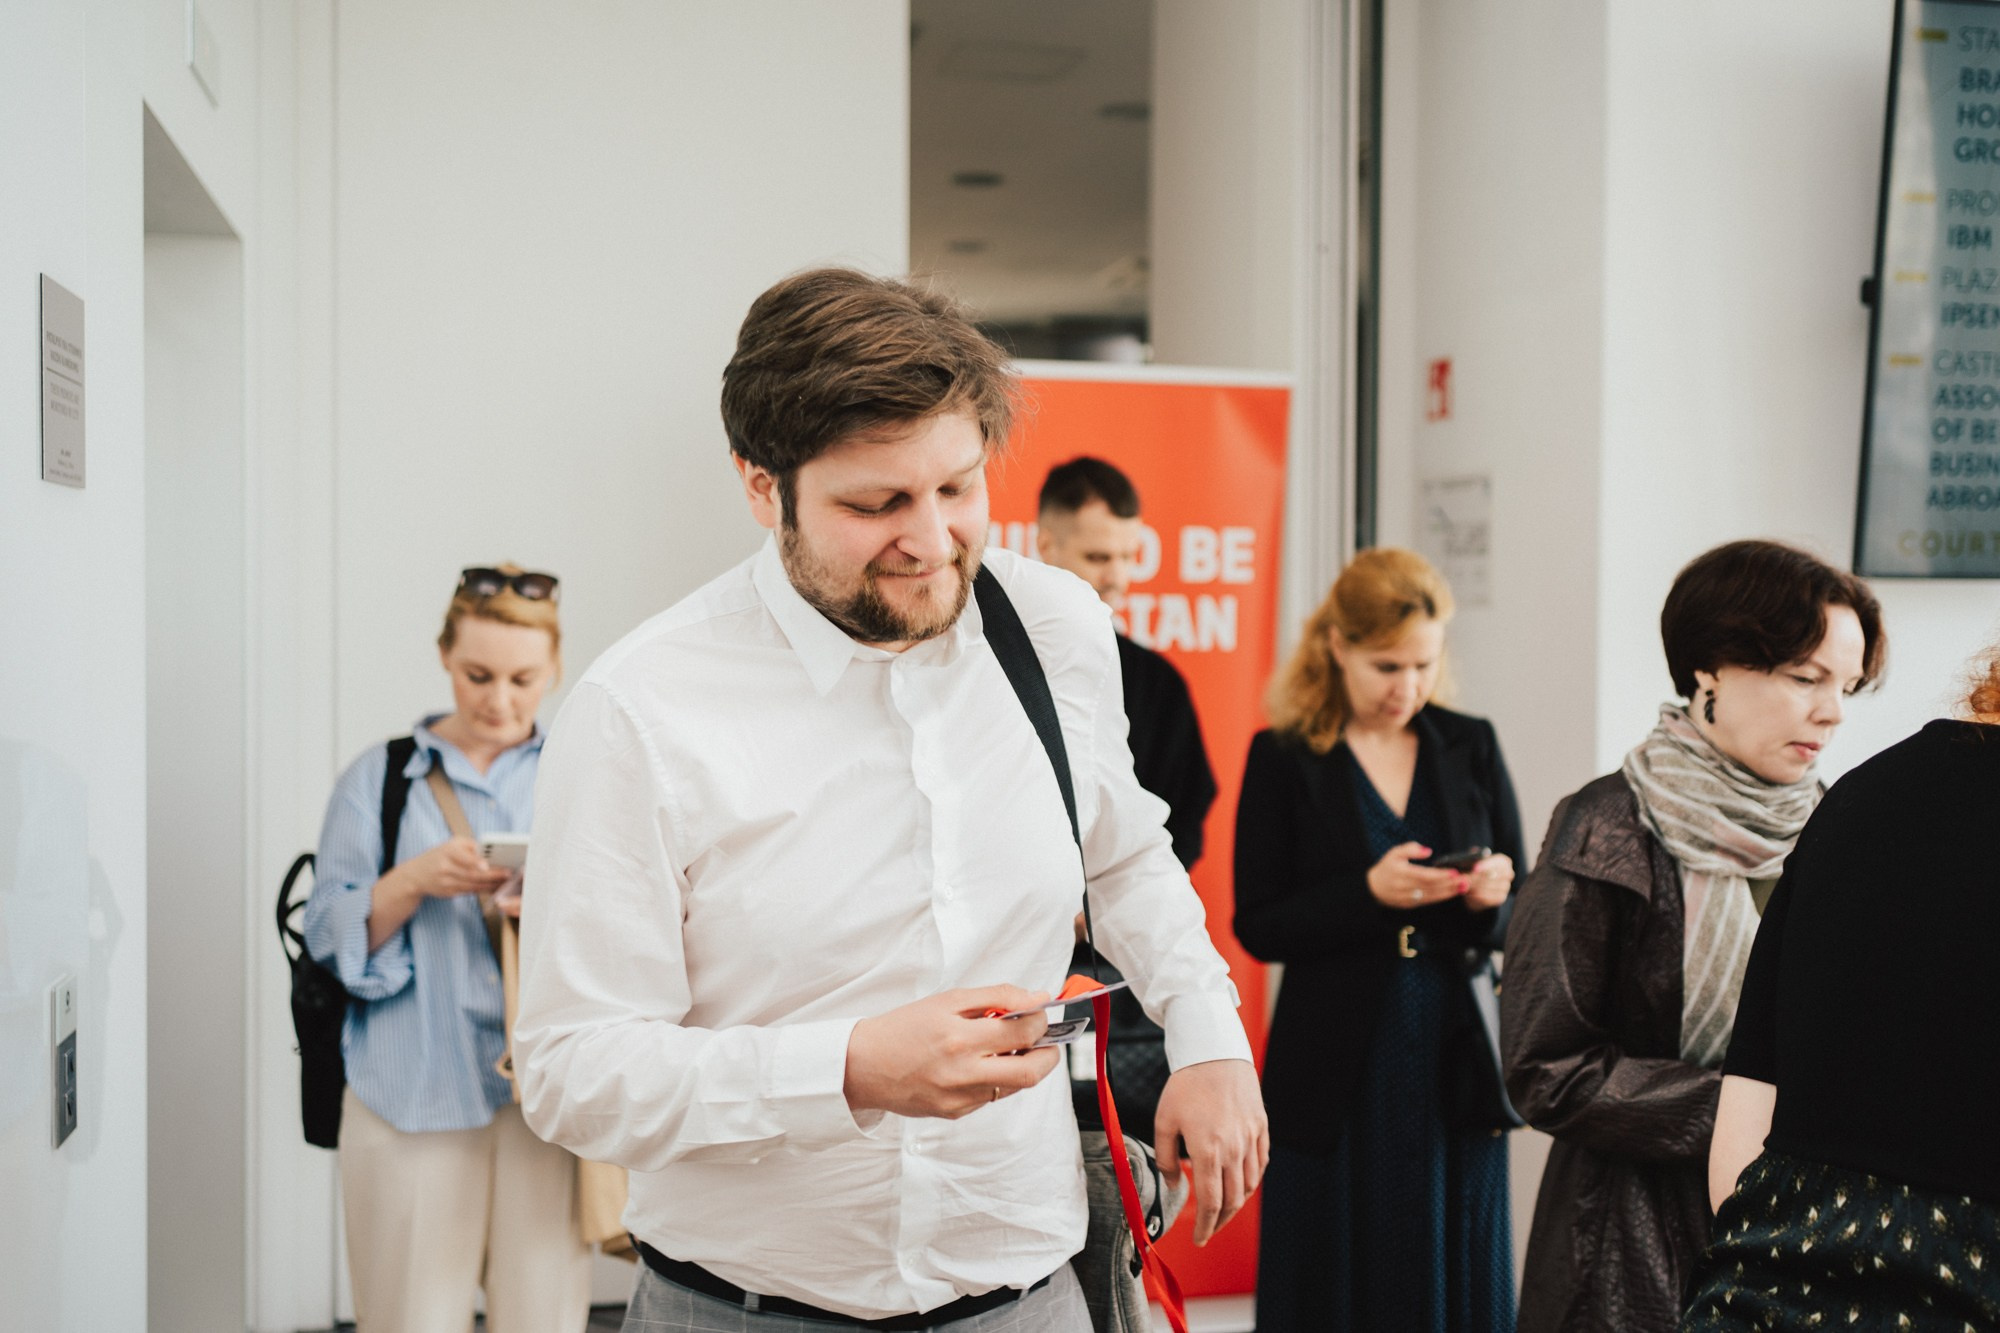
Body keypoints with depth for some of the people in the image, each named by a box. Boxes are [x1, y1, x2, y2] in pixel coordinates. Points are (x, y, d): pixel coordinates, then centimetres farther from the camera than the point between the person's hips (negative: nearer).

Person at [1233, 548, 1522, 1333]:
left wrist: (1493, 897, -12)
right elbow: (1257, 926, -5)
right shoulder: (1284, 758, -2)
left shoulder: (1471, 746, 7)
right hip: (1338, 1073, -3)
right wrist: (1369, 893, -19)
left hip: (1455, 1060, 3)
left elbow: (1522, 914, 11)